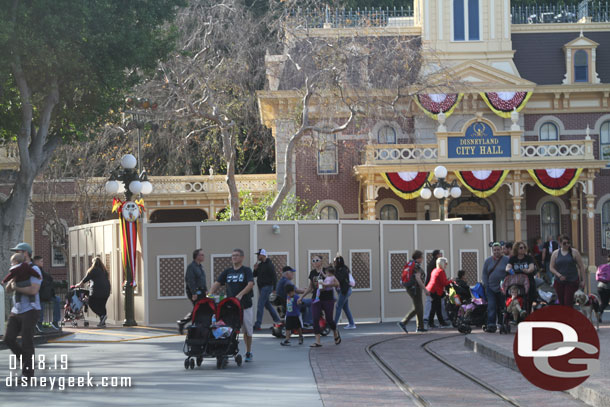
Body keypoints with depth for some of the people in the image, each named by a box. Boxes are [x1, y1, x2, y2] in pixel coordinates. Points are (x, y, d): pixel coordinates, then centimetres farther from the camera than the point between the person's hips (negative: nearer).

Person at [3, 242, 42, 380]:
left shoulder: (34, 270, -10)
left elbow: (34, 290, -24)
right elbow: (8, 289, 12)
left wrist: (16, 288, -13)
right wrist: (11, 282, -9)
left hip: (30, 311, -7)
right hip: (16, 311, 7)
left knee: (26, 342, -7)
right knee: (9, 339, -2)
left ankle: (28, 372, 3)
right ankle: (26, 362, 16)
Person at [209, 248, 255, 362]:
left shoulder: (246, 270, 0)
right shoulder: (227, 272, 12)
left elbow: (251, 284, -15)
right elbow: (217, 283, 8)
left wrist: (240, 294, -28)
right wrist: (210, 294, -10)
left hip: (245, 305, -3)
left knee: (247, 331, 6)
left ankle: (248, 353, 19)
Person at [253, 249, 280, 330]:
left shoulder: (269, 265, -11)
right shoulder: (259, 265, 14)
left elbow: (274, 277, -13)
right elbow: (255, 275, 16)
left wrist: (274, 288, -17)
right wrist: (255, 269, -4)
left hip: (267, 287, -9)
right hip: (261, 287, 9)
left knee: (260, 305, -12)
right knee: (267, 305, 15)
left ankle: (257, 325, -13)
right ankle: (277, 320, 27)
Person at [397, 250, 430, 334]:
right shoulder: (417, 266, -14)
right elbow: (418, 279, -21)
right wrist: (425, 289, -18)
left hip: (410, 288, 10)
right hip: (415, 288, -10)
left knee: (420, 307, 15)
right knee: (417, 309, -8)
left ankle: (420, 327, 16)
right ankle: (403, 322, -16)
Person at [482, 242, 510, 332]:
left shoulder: (506, 260, -1)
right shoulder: (488, 261, 7)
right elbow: (484, 273, 9)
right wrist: (486, 286, 0)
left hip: (502, 289, -1)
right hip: (491, 288, 1)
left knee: (502, 308, 7)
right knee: (491, 306, -9)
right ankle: (491, 325, -13)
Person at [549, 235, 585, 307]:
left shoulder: (574, 252, 2)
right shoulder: (555, 253, 7)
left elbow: (581, 267, 3)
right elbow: (552, 268, 6)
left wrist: (583, 280, -3)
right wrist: (559, 275, -11)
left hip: (572, 281, -3)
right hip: (559, 282, 3)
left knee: (568, 304, -12)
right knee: (561, 303, 5)